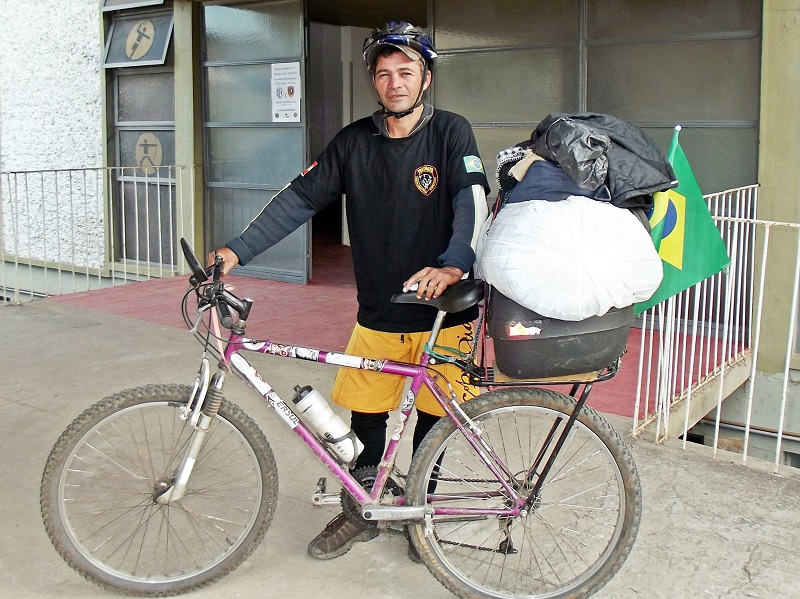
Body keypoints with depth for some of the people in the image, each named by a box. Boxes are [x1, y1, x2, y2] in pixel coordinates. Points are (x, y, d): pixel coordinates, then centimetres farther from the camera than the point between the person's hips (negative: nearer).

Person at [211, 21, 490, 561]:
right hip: (377, 316, 3)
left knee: (433, 421, 9)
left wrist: (453, 265, -40)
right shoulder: (354, 142, 3)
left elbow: (473, 200, -21)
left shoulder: (451, 133, -6)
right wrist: (237, 250, -8)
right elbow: (299, 199, 2)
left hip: (444, 314, -3)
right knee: (362, 418, 7)